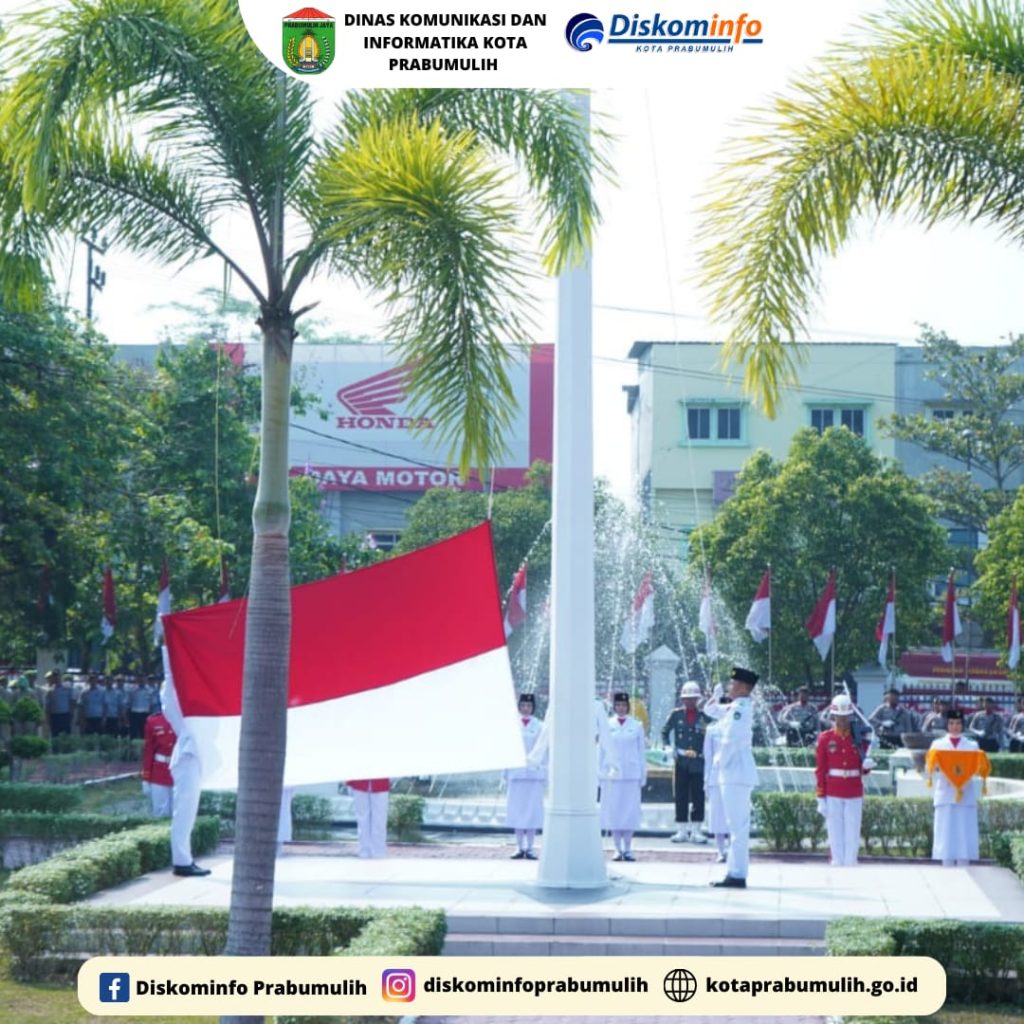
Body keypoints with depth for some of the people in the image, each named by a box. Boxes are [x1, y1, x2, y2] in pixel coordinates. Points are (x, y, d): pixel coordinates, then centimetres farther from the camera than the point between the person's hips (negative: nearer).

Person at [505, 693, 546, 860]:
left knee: (533, 809, -3)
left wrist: (545, 774, 1)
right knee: (517, 809, 1)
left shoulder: (540, 727, 5)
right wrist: (505, 774, 7)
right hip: (516, 772, 1)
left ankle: (530, 848, 2)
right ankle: (519, 847, 7)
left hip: (535, 772, -1)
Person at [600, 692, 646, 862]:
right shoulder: (607, 725, 6)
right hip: (611, 774, 0)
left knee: (630, 812, -2)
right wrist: (600, 774, 5)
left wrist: (643, 776, 6)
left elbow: (642, 751, 9)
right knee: (613, 811, 0)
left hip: (631, 774, 0)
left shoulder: (636, 726, 6)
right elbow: (601, 750, 9)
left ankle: (628, 849, 4)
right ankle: (618, 849, 6)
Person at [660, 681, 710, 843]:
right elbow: (664, 732, 14)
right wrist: (670, 747, 3)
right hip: (681, 762, 1)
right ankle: (682, 831, 7)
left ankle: (695, 831, 5)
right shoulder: (676, 715, 6)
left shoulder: (704, 716, 4)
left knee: (698, 798, -1)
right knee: (680, 798, 2)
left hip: (699, 762, -1)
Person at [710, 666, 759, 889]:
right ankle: (735, 872, 17)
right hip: (739, 774, 10)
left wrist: (720, 762, -8)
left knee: (738, 826, -8)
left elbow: (731, 740, -20)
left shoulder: (739, 709, -15)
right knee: (738, 826, 12)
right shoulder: (743, 707, 15)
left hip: (735, 774, -10)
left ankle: (737, 875, -7)